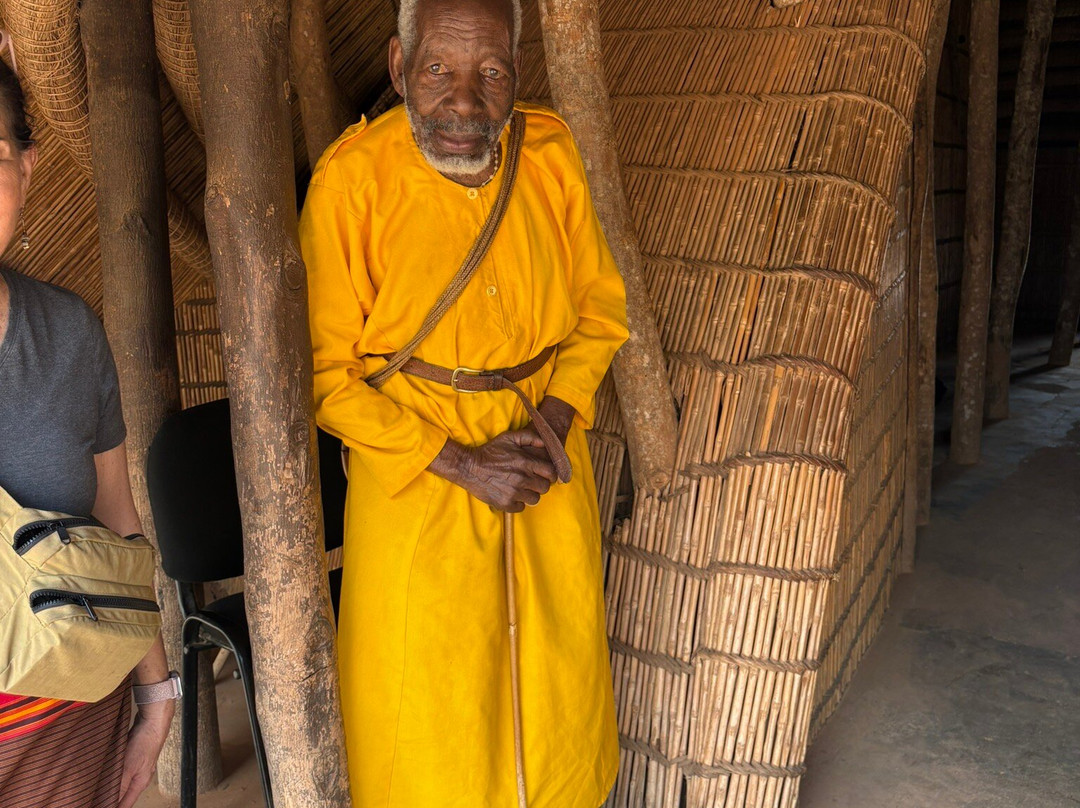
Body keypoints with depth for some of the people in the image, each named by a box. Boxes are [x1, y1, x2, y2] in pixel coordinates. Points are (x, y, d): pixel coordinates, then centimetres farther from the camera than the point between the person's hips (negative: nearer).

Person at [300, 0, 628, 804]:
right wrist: (459, 462, -17)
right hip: (413, 472, -3)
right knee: (425, 707, 11)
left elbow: (601, 304, 6)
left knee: (560, 672, 20)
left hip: (547, 461, 4)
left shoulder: (551, 150, -5)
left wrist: (552, 421, -9)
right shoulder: (352, 177, -17)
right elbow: (325, 373, -12)